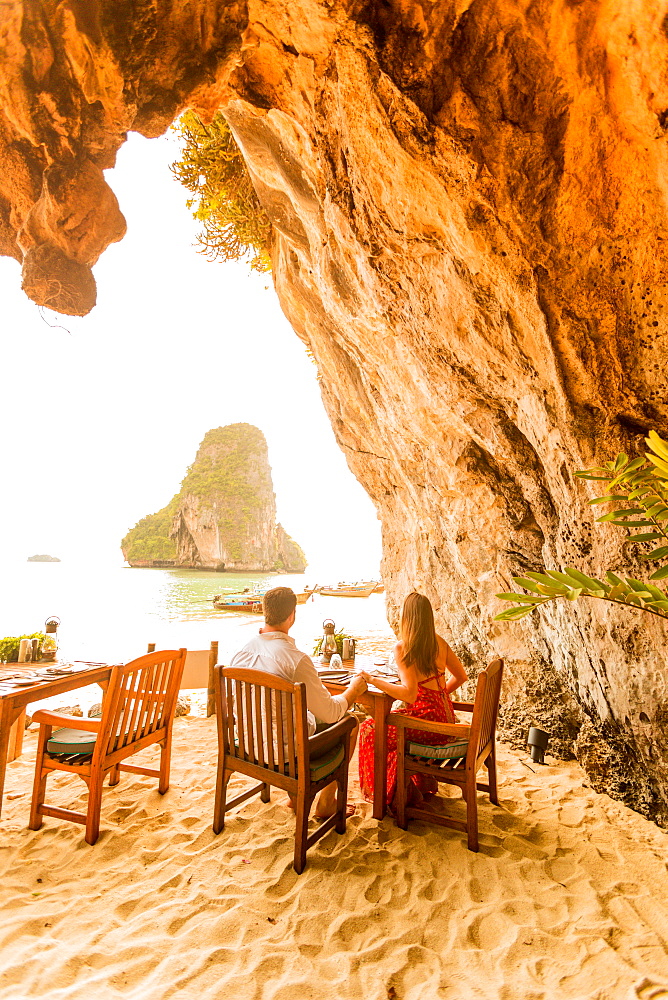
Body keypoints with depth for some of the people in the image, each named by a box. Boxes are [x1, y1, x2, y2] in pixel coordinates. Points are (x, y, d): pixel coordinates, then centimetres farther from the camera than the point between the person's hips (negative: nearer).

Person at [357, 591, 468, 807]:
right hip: (445, 716, 8)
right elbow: (460, 676, 11)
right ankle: (423, 783, 38)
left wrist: (373, 680, -18)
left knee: (370, 729, 11)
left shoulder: (403, 648, -18)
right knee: (391, 721, 30)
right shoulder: (439, 642, 2)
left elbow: (409, 693, -25)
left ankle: (391, 792, 23)